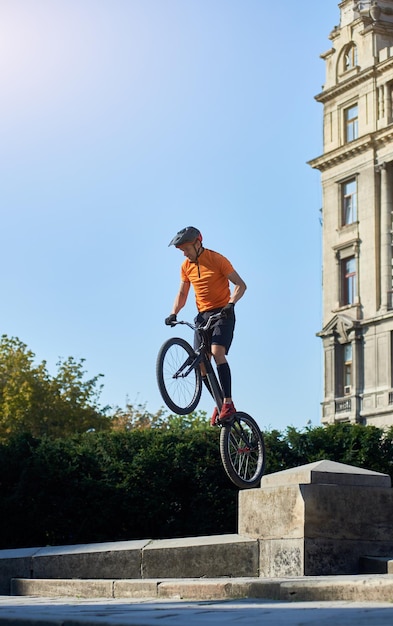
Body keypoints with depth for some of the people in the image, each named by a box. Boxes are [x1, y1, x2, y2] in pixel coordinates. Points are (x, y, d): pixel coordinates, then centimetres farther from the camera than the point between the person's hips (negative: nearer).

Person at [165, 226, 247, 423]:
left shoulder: (217, 259, -11)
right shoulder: (186, 266, 5)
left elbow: (240, 285, -11)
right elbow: (182, 294, 14)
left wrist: (231, 303, -27)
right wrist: (173, 313, -3)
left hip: (223, 313, -6)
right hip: (202, 316, 6)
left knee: (217, 352, -26)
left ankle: (228, 403, -25)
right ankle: (220, 404, 14)